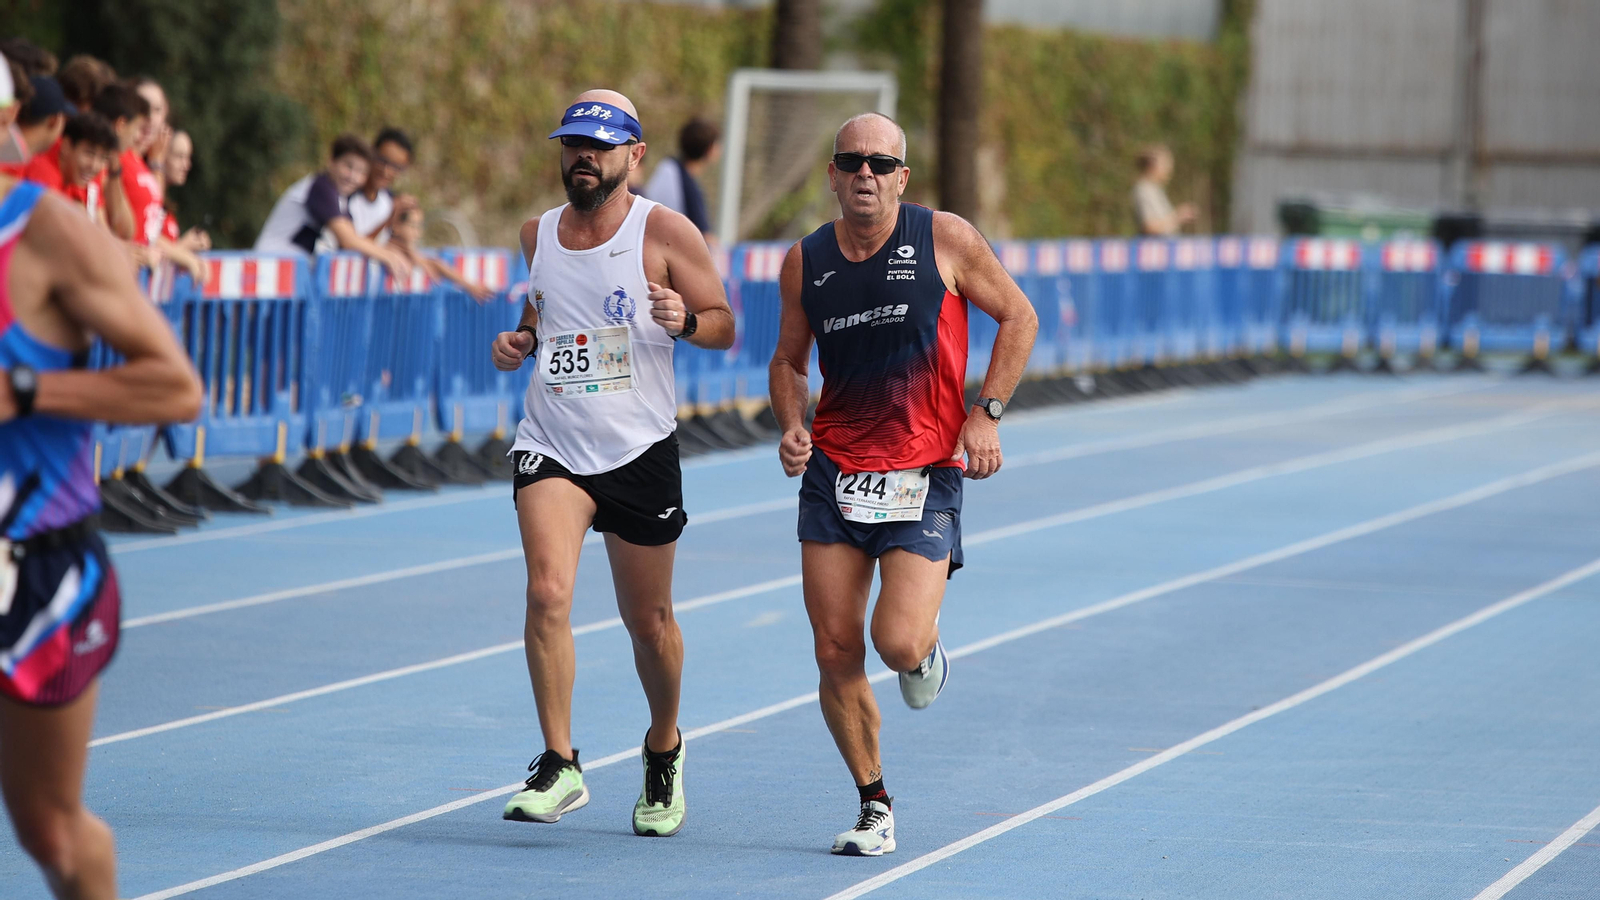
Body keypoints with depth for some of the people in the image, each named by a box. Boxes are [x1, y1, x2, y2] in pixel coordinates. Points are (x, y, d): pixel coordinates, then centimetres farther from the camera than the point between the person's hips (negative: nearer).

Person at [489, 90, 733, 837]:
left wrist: (683, 319, -24)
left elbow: (723, 327, -2)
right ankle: (559, 768, -16)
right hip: (551, 442, 2)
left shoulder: (664, 232, -5)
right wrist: (519, 342, 4)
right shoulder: (538, 234, 7)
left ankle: (664, 748, 37)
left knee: (649, 623, 10)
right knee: (547, 592, -20)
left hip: (640, 451, -2)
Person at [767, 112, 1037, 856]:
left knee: (898, 643, -17)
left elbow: (1018, 317, 5)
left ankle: (927, 647, 22)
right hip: (833, 473, 3)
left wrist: (985, 413, -3)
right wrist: (791, 426, -2)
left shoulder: (946, 240, -5)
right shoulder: (805, 262, 4)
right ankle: (874, 808, 16)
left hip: (924, 473, -3)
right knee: (836, 653, -1)